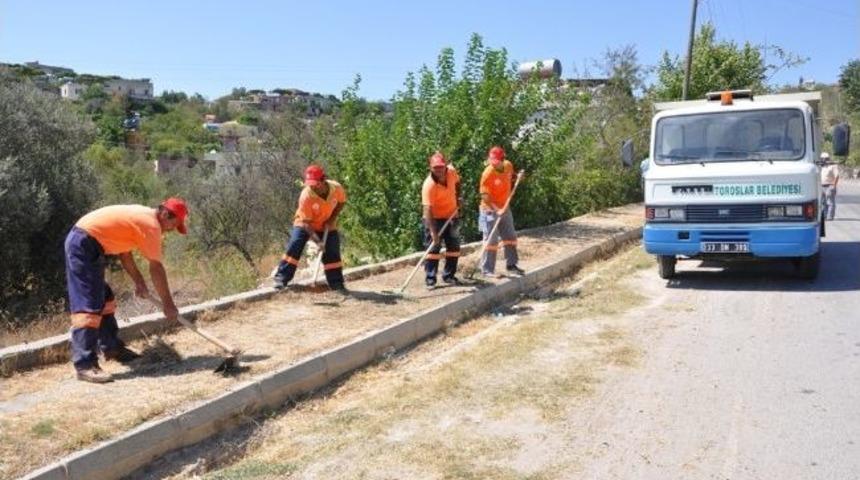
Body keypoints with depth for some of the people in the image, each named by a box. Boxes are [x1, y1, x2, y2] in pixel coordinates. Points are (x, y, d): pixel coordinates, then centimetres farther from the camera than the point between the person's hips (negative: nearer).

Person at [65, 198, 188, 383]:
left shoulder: (142, 216, 15)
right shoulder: (151, 224, -14)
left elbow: (124, 250, 18)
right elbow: (156, 268, -11)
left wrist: (139, 282, 11)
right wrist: (168, 303, -3)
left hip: (83, 241, 11)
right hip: (83, 244, -11)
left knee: (104, 300, 18)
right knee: (87, 307, -13)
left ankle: (111, 347, 29)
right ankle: (85, 365, -15)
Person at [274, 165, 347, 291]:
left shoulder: (337, 188, -26)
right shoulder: (306, 196, -33)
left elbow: (341, 202, -1)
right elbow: (306, 223, -29)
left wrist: (332, 218, -17)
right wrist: (317, 241, -39)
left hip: (327, 226, 3)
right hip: (305, 223, -2)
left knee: (332, 253, -1)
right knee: (294, 247, -17)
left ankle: (337, 284, 10)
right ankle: (281, 278, -10)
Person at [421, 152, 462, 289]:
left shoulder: (452, 171, -13)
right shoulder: (429, 185, -30)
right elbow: (428, 210, -35)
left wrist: (458, 198, 1)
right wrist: (433, 232, -41)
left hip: (451, 216, 6)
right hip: (434, 218, -6)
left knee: (454, 246, 10)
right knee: (433, 247, -8)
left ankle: (449, 275, 22)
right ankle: (430, 279, -1)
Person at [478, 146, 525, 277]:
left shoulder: (508, 165, -2)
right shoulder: (488, 173, -21)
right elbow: (484, 195, -22)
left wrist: (517, 178, -2)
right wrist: (496, 209, -32)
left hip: (505, 208, 7)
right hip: (490, 210, -7)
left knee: (510, 237, 14)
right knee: (491, 240, -5)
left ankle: (511, 265, 28)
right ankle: (487, 270, 3)